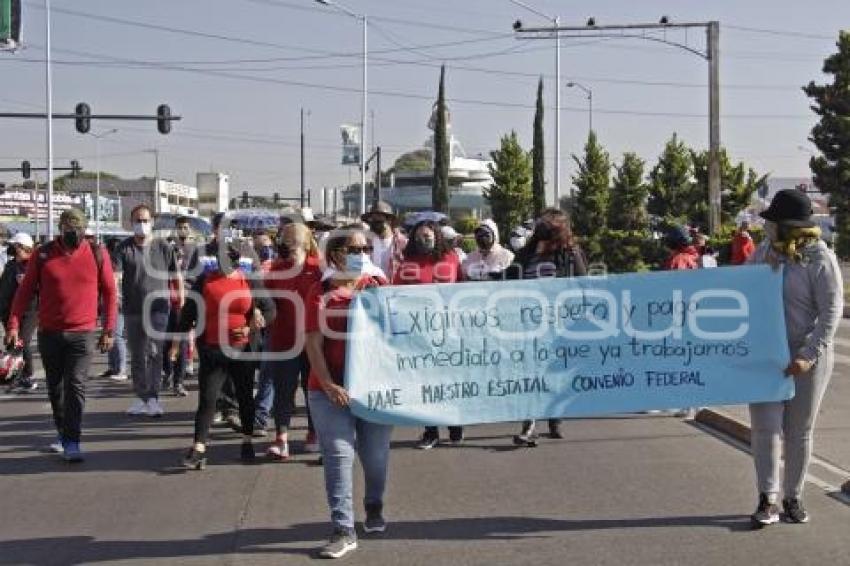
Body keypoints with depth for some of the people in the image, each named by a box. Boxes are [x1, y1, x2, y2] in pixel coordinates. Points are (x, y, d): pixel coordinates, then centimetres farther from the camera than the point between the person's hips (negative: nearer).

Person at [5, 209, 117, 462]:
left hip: (82, 334, -2)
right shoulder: (43, 254, 0)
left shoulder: (97, 254, -1)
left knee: (75, 386, -9)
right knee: (55, 387, 13)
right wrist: (14, 324, -5)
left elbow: (110, 293, 3)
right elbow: (25, 290, 3)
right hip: (49, 333, 2)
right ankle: (62, 433, 30)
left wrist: (109, 330, 0)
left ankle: (72, 443, -8)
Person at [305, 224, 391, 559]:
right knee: (338, 456, -5)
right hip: (331, 389, -2)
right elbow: (313, 343, -3)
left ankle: (374, 506, 39)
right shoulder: (321, 292, 1)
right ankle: (344, 530, -2)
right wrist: (327, 385, -13)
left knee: (375, 454, 12)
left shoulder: (379, 286, 6)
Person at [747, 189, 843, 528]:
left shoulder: (820, 259, -11)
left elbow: (831, 312, -13)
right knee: (765, 427, -4)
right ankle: (768, 501, -1)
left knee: (799, 432, 8)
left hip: (806, 359, -3)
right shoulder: (763, 253, 4)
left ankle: (793, 498, 22)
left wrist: (809, 356, -21)